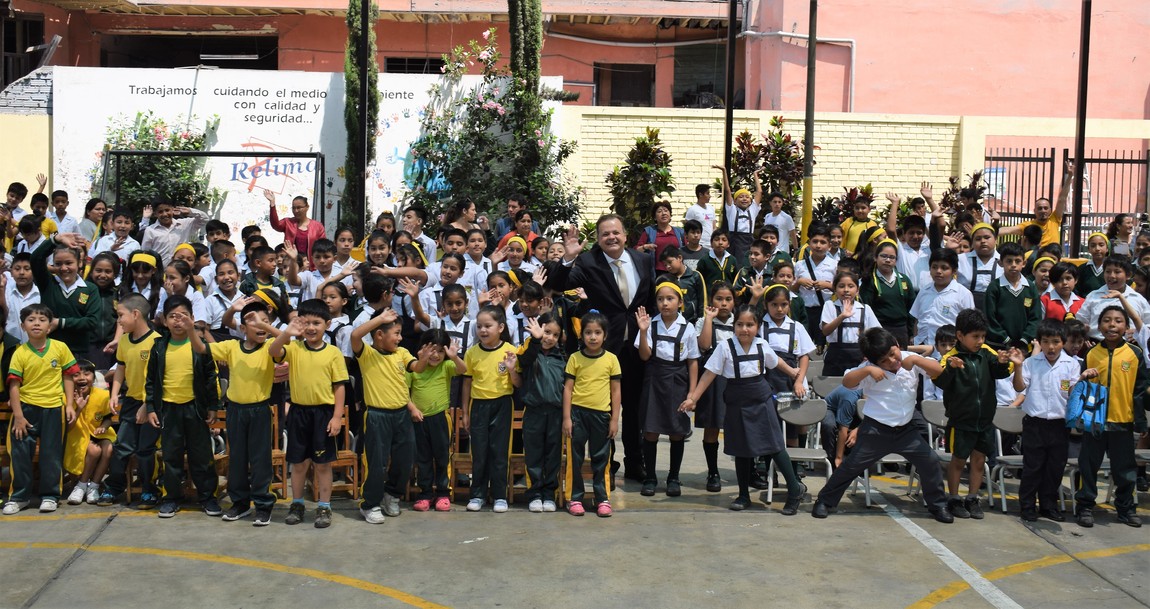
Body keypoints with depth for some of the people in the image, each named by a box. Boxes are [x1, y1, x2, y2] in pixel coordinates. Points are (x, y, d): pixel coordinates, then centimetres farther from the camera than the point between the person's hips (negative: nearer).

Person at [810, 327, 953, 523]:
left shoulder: (911, 361, -2)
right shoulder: (870, 369, -10)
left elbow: (938, 370, -11)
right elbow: (846, 382, -21)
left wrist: (915, 359, -24)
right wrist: (867, 370, -35)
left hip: (906, 430, 3)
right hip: (875, 430, -3)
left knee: (930, 462, -2)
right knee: (852, 466, -1)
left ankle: (937, 505, 16)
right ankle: (824, 502, 11)